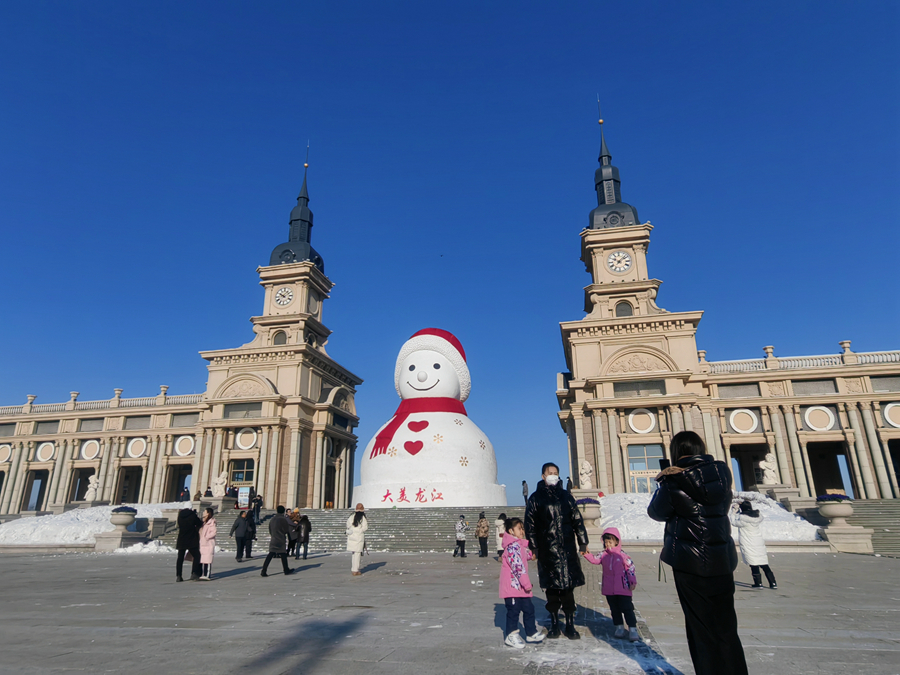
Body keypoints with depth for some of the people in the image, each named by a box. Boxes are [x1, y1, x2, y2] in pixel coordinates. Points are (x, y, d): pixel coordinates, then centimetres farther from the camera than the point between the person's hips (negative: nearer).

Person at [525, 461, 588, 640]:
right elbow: (530, 524, 1)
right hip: (547, 550, -2)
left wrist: (582, 542, 8)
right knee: (551, 589, 6)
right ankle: (554, 624, 19)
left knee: (568, 588, 3)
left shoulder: (566, 496, 11)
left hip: (568, 549, 2)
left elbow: (577, 520, 12)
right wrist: (534, 547, -4)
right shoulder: (536, 498, 3)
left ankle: (570, 625, 13)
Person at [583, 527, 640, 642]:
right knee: (614, 609, 13)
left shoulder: (622, 555, -7)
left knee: (627, 608, -3)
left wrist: (633, 581, -5)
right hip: (609, 589, 4)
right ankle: (619, 628, 26)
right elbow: (594, 560, -9)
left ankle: (633, 629, 3)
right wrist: (586, 554, -26)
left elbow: (630, 567, -2)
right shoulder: (604, 555, 2)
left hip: (623, 588, -4)